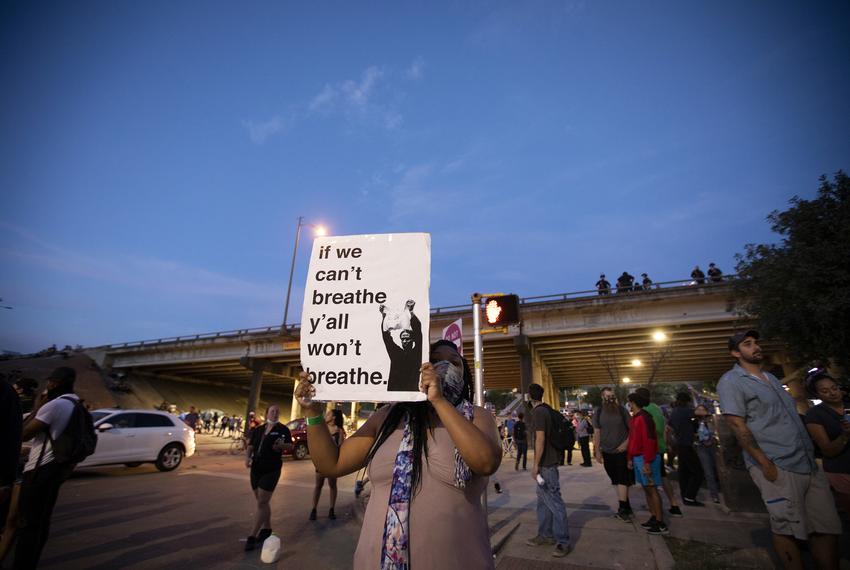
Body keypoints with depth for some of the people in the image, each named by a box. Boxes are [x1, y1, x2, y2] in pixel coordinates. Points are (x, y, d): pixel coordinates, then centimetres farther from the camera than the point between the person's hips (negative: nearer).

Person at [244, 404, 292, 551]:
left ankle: (253, 536, 6)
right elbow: (250, 446, 9)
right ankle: (267, 529, 34)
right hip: (256, 469, 6)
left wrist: (282, 445, -29)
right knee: (263, 502, 18)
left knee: (261, 504, -4)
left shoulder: (283, 430, -6)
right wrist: (247, 457, -11)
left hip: (271, 470, -5)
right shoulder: (258, 430, 8)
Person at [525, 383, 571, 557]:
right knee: (543, 499, 17)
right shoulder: (547, 410, 9)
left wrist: (536, 464, -19)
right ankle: (546, 534, 26)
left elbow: (540, 439, -23)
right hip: (549, 461, 10)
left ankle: (563, 542, 7)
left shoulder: (538, 412, -18)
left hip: (546, 463, -10)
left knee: (554, 501, -2)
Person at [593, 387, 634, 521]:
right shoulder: (598, 412, -1)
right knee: (616, 481, 12)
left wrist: (626, 443, -12)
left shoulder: (621, 410, -4)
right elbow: (597, 432, 2)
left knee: (622, 480, -3)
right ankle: (626, 507, 26)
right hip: (607, 452, 2)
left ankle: (622, 509, 5)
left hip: (622, 451, -2)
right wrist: (597, 451, 1)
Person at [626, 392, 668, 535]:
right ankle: (653, 518, 21)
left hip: (646, 458, -9)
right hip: (637, 458, 9)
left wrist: (647, 462, -21)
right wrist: (630, 458, 17)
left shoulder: (644, 417, -16)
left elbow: (649, 440, -20)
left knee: (651, 488, -3)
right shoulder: (634, 418, 13)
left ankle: (661, 524, 5)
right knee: (646, 488, 13)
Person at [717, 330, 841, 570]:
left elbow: (791, 415, 23)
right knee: (787, 530, 1)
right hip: (777, 468, -8)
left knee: (828, 528, 9)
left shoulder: (770, 377, 17)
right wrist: (765, 464, -17)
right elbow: (737, 425, -15)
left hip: (809, 463, 8)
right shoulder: (731, 381, -9)